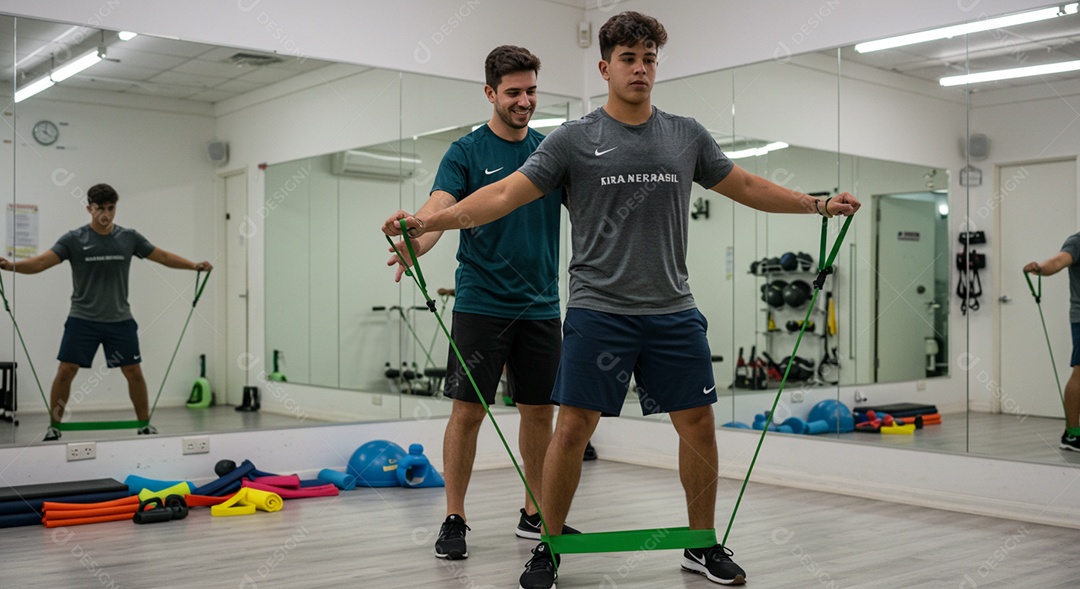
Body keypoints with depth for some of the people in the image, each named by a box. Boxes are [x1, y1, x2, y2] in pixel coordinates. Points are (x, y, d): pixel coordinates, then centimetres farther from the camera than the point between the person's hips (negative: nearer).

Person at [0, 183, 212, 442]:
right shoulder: (74, 239, -6)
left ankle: (145, 425, 17)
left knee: (134, 372, 3)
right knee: (66, 371, -7)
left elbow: (163, 256, 9)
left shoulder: (129, 237, 2)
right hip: (83, 320, -2)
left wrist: (194, 265, 1)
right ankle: (54, 427, 7)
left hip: (120, 320, 2)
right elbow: (42, 261, -15)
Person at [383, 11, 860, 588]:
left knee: (698, 424, 6)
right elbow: (506, 193, -7)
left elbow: (747, 186, 20)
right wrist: (429, 221, -18)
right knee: (573, 427, -5)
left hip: (673, 311, 4)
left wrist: (819, 204, 18)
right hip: (598, 311, -3)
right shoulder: (573, 139, -1)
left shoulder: (687, 135, 10)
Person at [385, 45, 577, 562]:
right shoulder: (466, 153, -3)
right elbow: (439, 208, -18)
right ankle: (454, 520, 9)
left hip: (541, 305, 4)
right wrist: (415, 242, -39)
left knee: (539, 410, 9)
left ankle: (536, 514, 23)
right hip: (481, 303, -4)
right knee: (468, 410, -3)